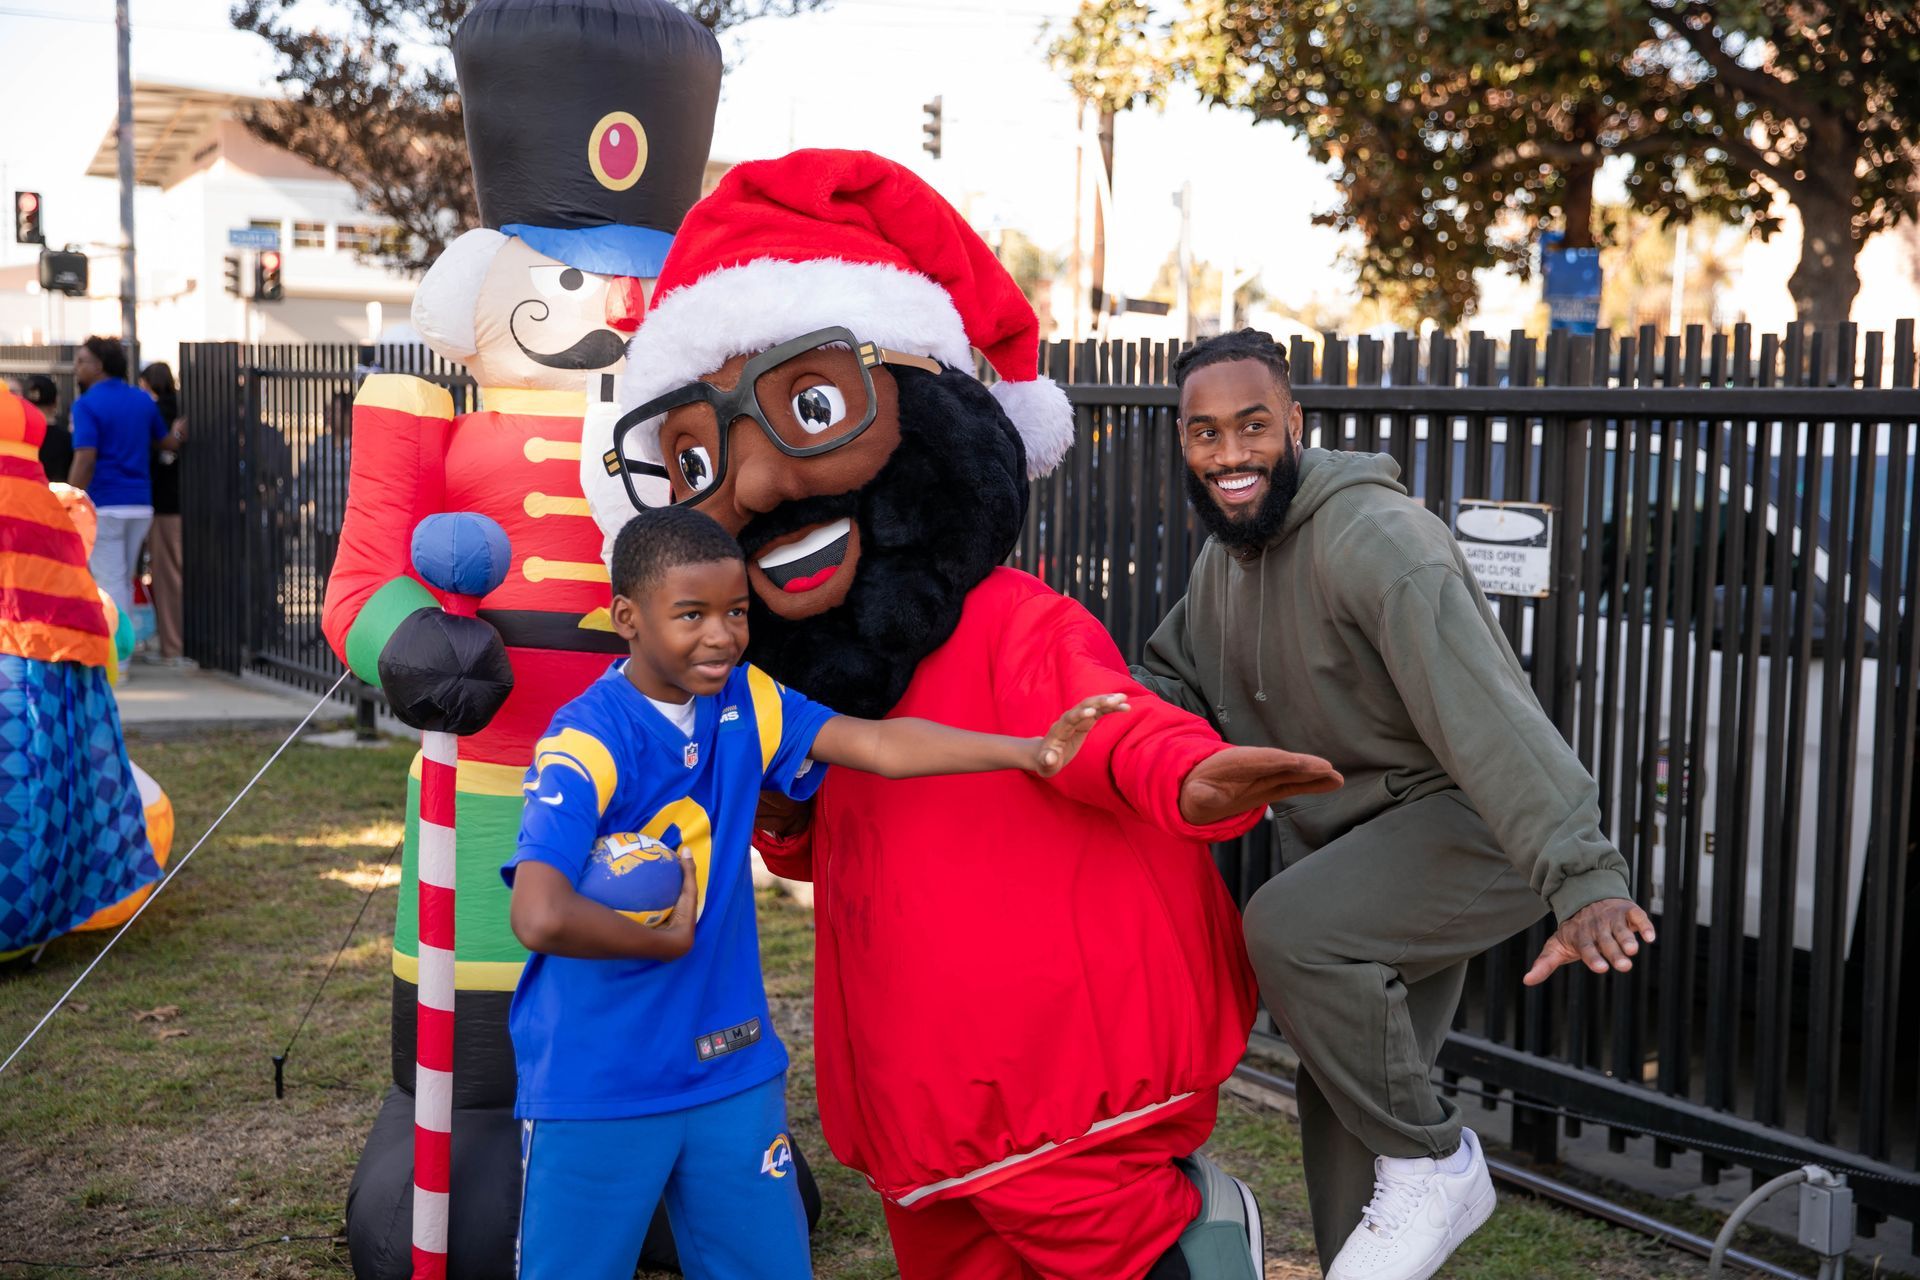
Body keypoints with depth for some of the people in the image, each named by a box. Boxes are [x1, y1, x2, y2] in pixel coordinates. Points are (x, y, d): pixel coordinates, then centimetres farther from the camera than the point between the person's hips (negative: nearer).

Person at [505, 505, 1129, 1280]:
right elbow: (540, 918, -33)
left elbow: (879, 745, -10)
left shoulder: (745, 702, 0)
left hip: (731, 1067, 6)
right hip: (595, 1090, -5)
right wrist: (670, 940, -18)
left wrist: (1028, 752, -21)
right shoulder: (585, 744, -20)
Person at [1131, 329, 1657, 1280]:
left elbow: (1482, 707, -36)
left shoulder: (1371, 535, -24)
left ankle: (1433, 1164, -11)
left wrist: (1582, 878, -46)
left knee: (1291, 929, -32)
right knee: (1340, 1095, 10)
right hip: (1349, 841, 9)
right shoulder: (1222, 557, 6)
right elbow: (1171, 679, 19)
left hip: (1465, 817, -9)